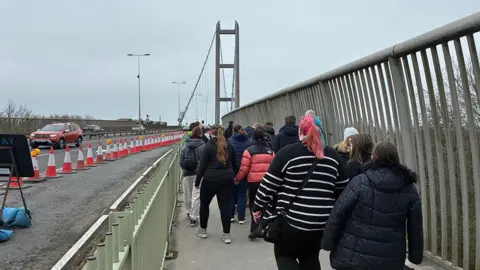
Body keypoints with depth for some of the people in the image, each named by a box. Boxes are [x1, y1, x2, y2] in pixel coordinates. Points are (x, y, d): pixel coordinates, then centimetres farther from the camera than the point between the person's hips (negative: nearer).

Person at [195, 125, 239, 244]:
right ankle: (226, 234, 5)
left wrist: (197, 181, 1)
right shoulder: (229, 145, 8)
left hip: (211, 179, -3)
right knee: (225, 206, 6)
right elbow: (235, 164, 10)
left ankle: (203, 230, 27)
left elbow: (202, 165, -7)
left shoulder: (208, 146, -6)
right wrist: (232, 176, 21)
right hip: (227, 179, 4)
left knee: (204, 203, 16)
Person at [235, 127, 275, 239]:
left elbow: (244, 168, -9)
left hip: (254, 182, -4)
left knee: (254, 205, 8)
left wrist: (237, 179, 6)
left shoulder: (249, 151, -7)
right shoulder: (270, 151, 6)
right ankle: (261, 228, 18)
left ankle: (256, 228, -2)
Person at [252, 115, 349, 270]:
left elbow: (269, 185, -7)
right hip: (323, 224, 4)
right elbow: (343, 190, 11)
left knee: (284, 255, 17)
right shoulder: (332, 156, 7)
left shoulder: (288, 153, -6)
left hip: (292, 221, -4)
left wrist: (258, 208, 5)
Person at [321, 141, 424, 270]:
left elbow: (338, 214, -10)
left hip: (354, 256, -3)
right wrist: (416, 255, 17)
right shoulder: (409, 190, 0)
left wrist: (327, 242, -1)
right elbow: (416, 228, 5)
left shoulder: (360, 182, -11)